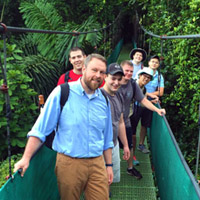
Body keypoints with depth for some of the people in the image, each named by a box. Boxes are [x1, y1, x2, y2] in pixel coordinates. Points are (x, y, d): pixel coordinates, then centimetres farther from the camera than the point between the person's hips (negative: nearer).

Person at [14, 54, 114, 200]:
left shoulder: (104, 100, 5)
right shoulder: (62, 93, -10)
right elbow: (40, 130, -8)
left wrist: (109, 165, 14)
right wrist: (26, 159, -12)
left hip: (97, 164, 3)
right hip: (68, 163, -3)